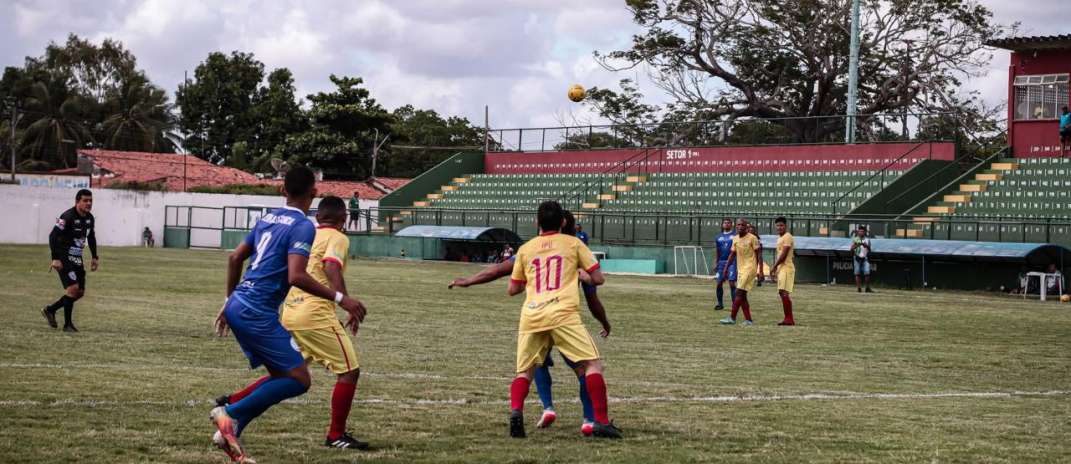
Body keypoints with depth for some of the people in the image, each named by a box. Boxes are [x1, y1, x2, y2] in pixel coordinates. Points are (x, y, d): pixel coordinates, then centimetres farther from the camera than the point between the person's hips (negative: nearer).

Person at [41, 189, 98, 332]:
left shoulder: (90, 218, 7)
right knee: (73, 288, -17)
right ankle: (68, 324, -6)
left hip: (77, 259, 8)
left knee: (80, 292, 7)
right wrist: (55, 259, -26)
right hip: (64, 259, -8)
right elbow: (53, 236, -20)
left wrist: (95, 257, 18)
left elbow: (91, 237, 23)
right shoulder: (68, 217, -18)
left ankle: (50, 310, 24)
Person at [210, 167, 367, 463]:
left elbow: (235, 258, 21)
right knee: (299, 379, -4)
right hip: (258, 314, -9)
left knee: (281, 376, 16)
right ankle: (231, 414, -8)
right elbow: (296, 277, -23)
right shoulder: (303, 226, -11)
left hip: (238, 307, 9)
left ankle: (230, 431, 8)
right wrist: (340, 298, -18)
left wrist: (230, 302, 30)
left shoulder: (267, 219, 15)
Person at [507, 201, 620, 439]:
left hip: (530, 316, 3)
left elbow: (513, 289, 25)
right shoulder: (573, 243, 12)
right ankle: (601, 422, -8)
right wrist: (580, 275, 33)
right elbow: (598, 278, 12)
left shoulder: (525, 249, 18)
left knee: (525, 371, 15)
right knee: (593, 363, 1)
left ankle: (515, 411, -13)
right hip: (563, 314, -3)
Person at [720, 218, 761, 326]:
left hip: (749, 269, -7)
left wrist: (760, 271, -12)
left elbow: (758, 255, -7)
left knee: (739, 293, -13)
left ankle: (732, 318, -13)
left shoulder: (752, 238, -7)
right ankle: (748, 320, 7)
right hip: (740, 269, 7)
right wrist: (726, 267, 7)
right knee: (742, 296, 4)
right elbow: (732, 254, 17)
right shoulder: (735, 239, 12)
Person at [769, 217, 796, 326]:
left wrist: (774, 267, -13)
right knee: (782, 292, 9)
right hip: (781, 268, 10)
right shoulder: (780, 238, 20)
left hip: (786, 268, -10)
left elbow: (783, 255, -17)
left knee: (784, 292, -15)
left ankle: (789, 319, -17)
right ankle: (788, 318, 12)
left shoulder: (787, 237, -11)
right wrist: (776, 268, 20)